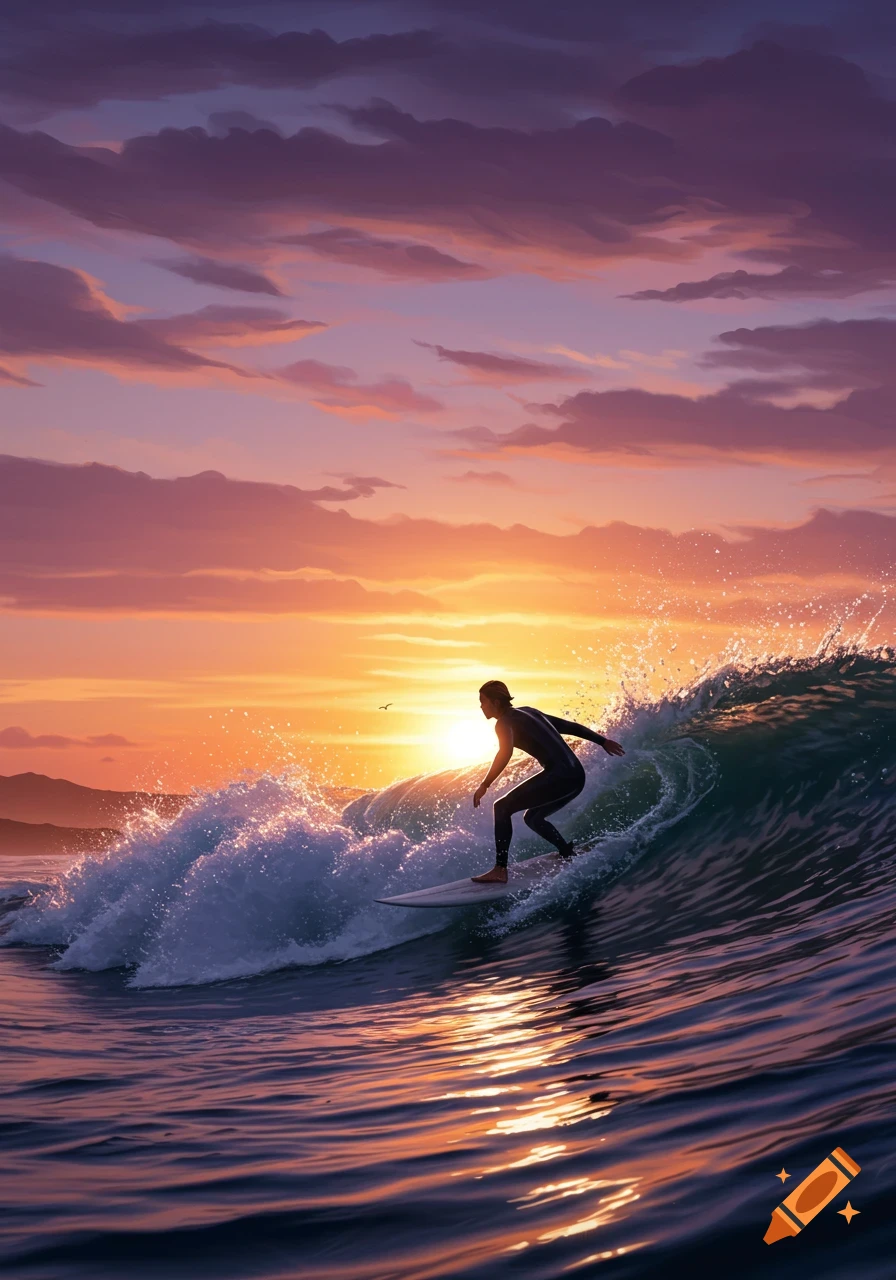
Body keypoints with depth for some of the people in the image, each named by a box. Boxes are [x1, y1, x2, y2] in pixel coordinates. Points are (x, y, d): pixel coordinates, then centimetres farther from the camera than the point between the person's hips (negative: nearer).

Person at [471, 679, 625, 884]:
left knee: (502, 807, -9)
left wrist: (484, 785, -22)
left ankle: (500, 870, -17)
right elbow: (569, 726, 24)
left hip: (560, 775, -9)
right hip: (575, 776, 9)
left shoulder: (505, 722, -3)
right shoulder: (527, 712, 22)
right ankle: (569, 855, 24)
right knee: (532, 817, 25)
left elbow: (505, 754, -23)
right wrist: (602, 741, 30)